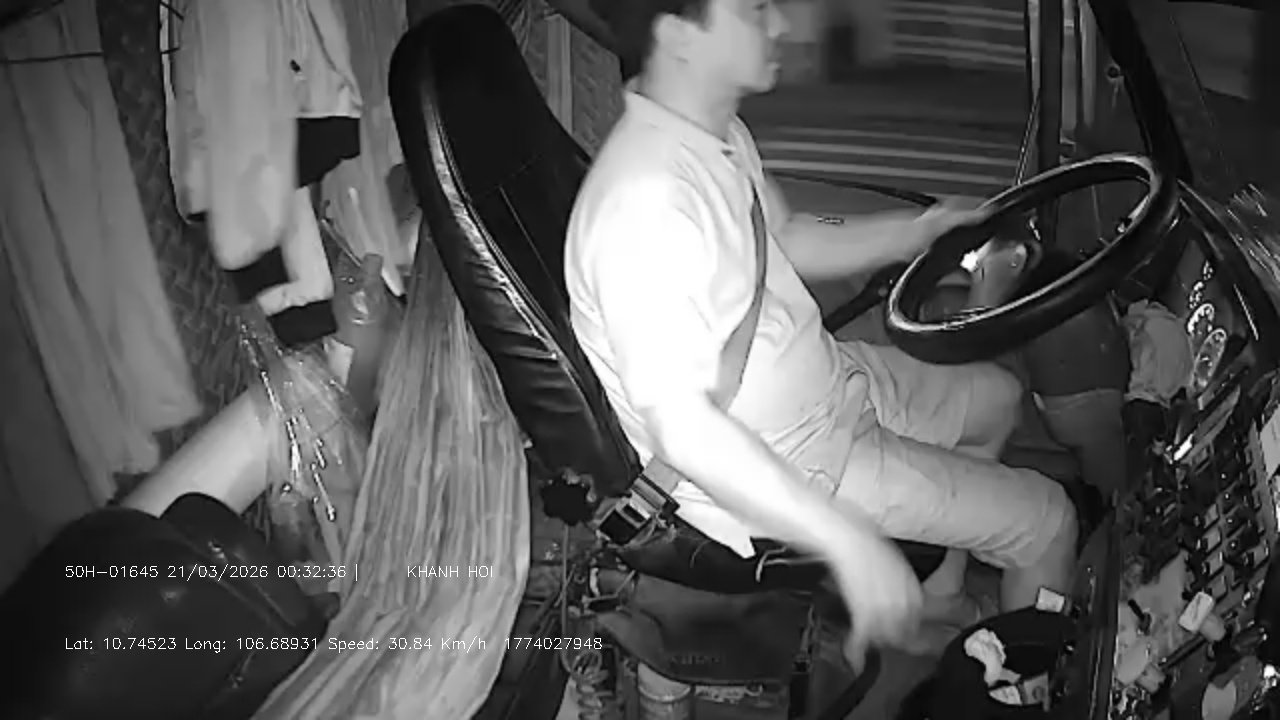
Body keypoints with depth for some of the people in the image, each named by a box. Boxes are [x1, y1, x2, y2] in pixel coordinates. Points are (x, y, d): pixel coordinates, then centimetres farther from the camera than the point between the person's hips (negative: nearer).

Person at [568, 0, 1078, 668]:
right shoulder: (644, 205, -34)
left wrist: (925, 228, 7)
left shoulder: (719, 133, -3)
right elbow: (681, 426, -36)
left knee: (996, 396, 25)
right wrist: (852, 545, -37)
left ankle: (939, 590, 39)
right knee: (1045, 519, -5)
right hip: (756, 464, -10)